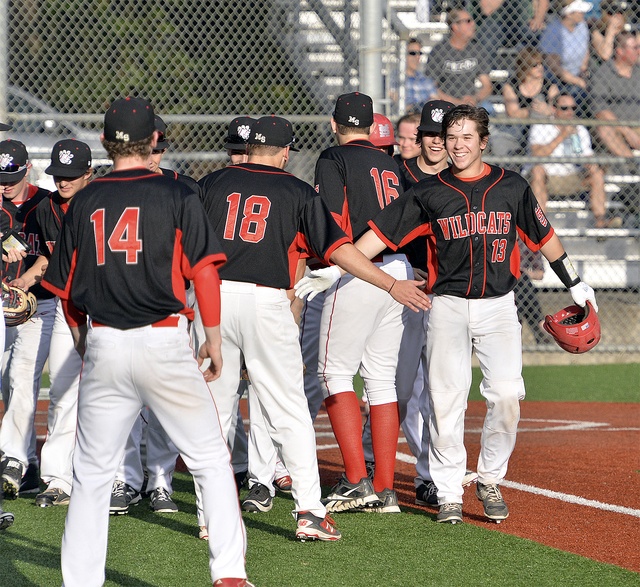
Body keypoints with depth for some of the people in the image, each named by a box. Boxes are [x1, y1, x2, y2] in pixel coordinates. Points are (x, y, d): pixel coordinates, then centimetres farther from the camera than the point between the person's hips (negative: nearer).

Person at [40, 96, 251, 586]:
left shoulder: (84, 203, 8)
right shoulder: (176, 196, -2)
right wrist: (214, 339, 4)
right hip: (163, 343, -3)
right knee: (211, 458, 7)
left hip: (103, 346, 3)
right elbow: (204, 271, -5)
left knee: (92, 473, 9)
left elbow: (67, 289, 12)